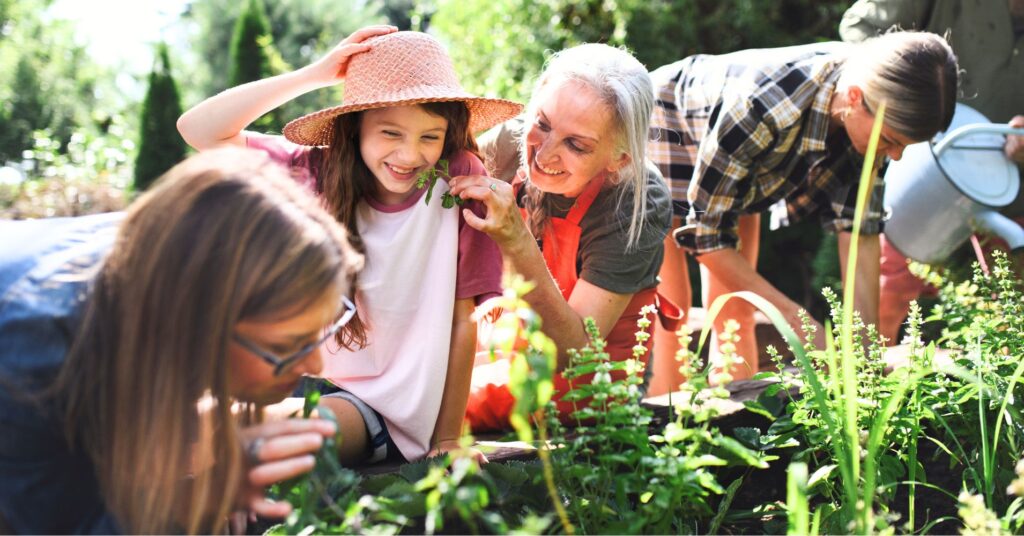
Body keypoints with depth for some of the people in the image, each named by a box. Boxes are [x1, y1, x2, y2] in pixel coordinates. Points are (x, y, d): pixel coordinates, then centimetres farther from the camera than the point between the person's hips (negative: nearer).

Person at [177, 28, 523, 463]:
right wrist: (316, 75, -13)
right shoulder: (320, 171, -4)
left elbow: (462, 320, -6)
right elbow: (198, 129, -9)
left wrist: (448, 439, -5)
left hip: (391, 406, -3)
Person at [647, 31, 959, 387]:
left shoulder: (867, 115, -23)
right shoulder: (763, 106, -41)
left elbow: (858, 228, -16)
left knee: (735, 311, 3)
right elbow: (706, 231, -30)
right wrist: (795, 318, -28)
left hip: (737, 172, 6)